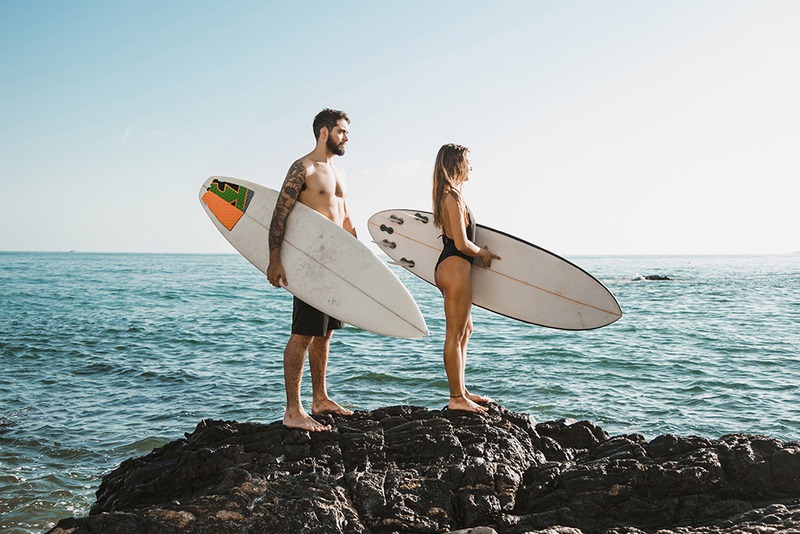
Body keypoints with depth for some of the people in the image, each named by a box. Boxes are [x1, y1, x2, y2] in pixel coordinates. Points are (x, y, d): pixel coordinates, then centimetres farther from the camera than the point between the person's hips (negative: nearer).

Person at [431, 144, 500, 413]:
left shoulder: (447, 195, 15)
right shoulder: (454, 197, -16)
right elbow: (461, 244, -19)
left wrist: (480, 251, 20)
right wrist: (483, 253, -2)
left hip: (448, 267, 11)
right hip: (455, 267, -11)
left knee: (465, 330, 19)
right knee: (455, 335, -4)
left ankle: (461, 390, 27)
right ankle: (456, 398, 2)